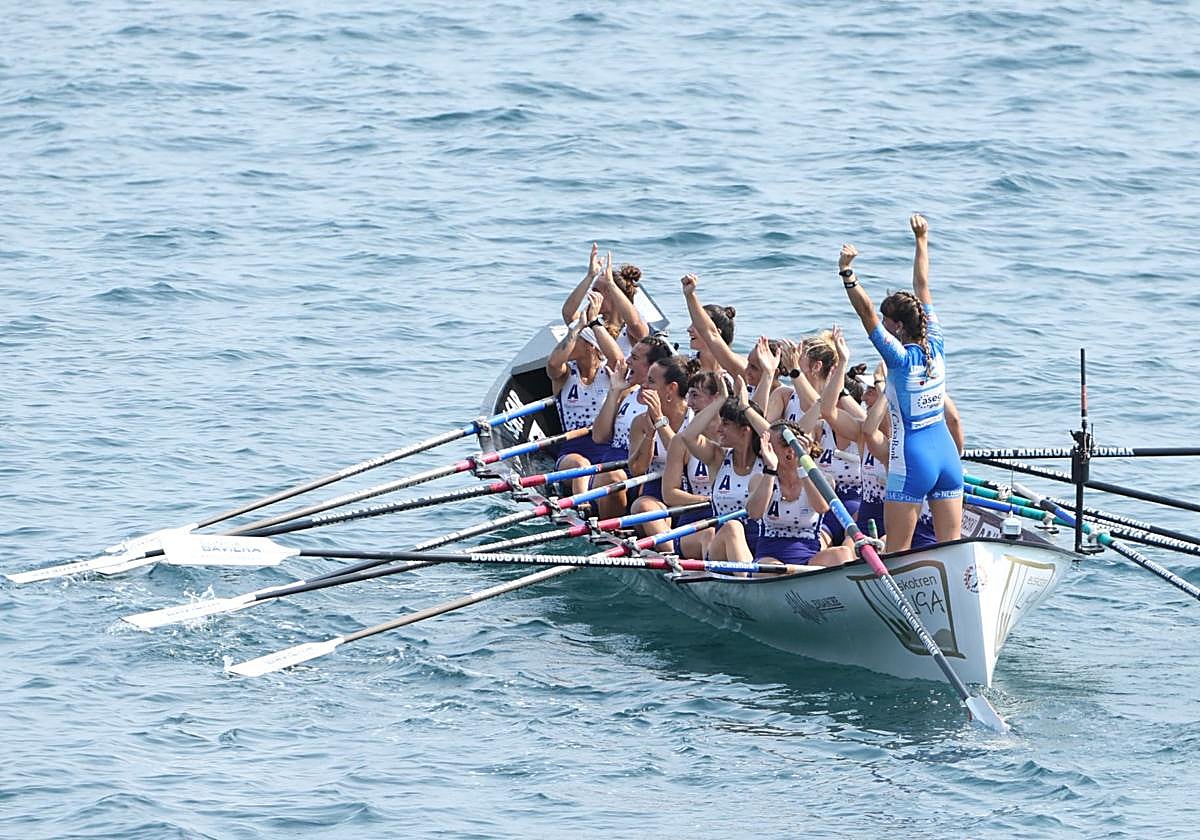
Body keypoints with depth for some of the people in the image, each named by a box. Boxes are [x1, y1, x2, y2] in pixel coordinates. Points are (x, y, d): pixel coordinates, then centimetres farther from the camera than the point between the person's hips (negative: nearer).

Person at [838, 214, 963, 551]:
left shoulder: (900, 358, -10)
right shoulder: (935, 348, 5)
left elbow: (866, 312, -20)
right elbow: (922, 286, 15)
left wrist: (847, 273, -26)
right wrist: (922, 241, 25)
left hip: (912, 463, -7)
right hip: (948, 457, 7)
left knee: (897, 551, -2)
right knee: (952, 546, 6)